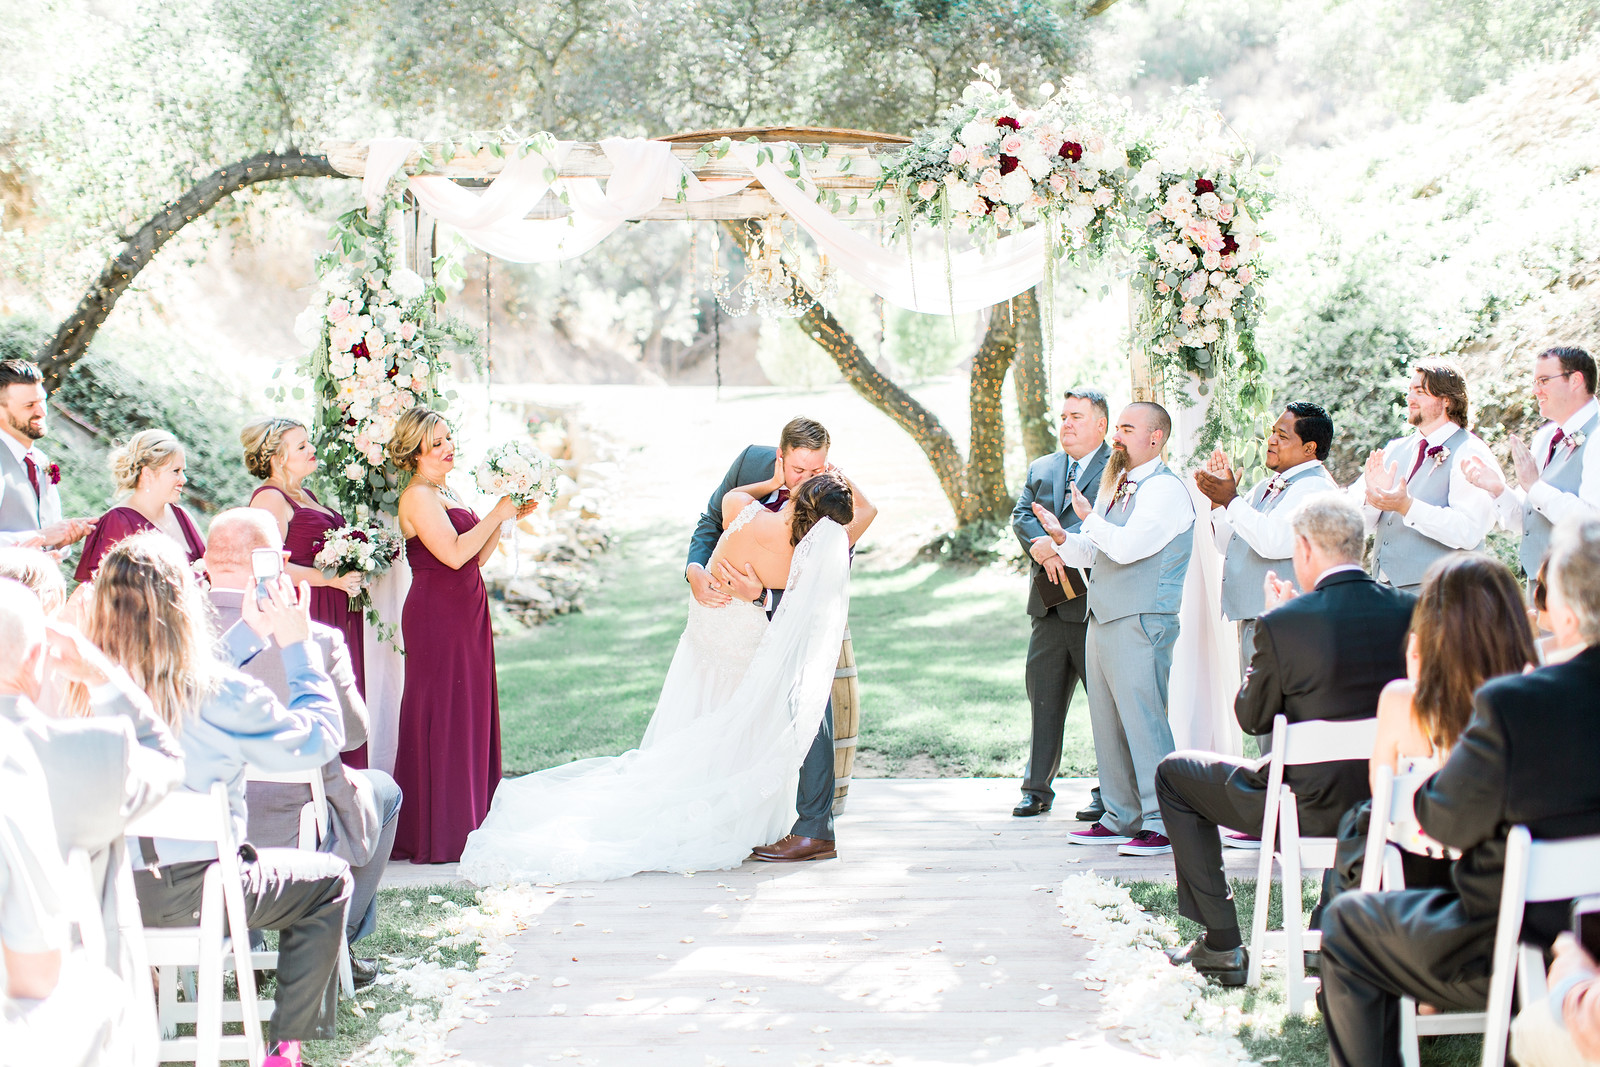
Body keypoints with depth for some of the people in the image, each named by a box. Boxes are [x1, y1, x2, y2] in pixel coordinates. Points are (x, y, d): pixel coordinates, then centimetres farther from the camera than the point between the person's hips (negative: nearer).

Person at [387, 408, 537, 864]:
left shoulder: (446, 494, 19)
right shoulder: (417, 497, -10)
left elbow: (477, 558, 17)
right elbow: (454, 554, -20)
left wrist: (507, 518, 8)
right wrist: (497, 514, -13)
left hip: (465, 616, 10)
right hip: (436, 617, -10)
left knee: (471, 718, 10)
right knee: (441, 719, -7)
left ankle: (466, 825, 16)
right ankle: (438, 837, -2)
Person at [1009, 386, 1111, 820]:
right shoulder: (1041, 469, 18)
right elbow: (1021, 515, 6)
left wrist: (1058, 544, -21)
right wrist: (1042, 548, -14)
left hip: (1096, 601, -6)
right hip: (1049, 604, 6)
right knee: (1043, 693, 9)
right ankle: (1037, 787, 17)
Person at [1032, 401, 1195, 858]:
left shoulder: (1164, 490, -10)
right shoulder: (1117, 486, 19)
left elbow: (1126, 546, -22)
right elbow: (1091, 551, 25)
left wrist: (1089, 518, -7)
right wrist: (1062, 538, 5)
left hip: (1141, 622, -9)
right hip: (1103, 617, 10)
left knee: (1142, 718, -11)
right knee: (1107, 722, 11)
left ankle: (1163, 824, -8)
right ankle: (1120, 817, 19)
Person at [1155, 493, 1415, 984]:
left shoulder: (1283, 625, -19)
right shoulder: (1410, 611, -4)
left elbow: (1251, 717, -4)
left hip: (1313, 808, -5)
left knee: (1175, 773, 18)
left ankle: (1222, 945, 17)